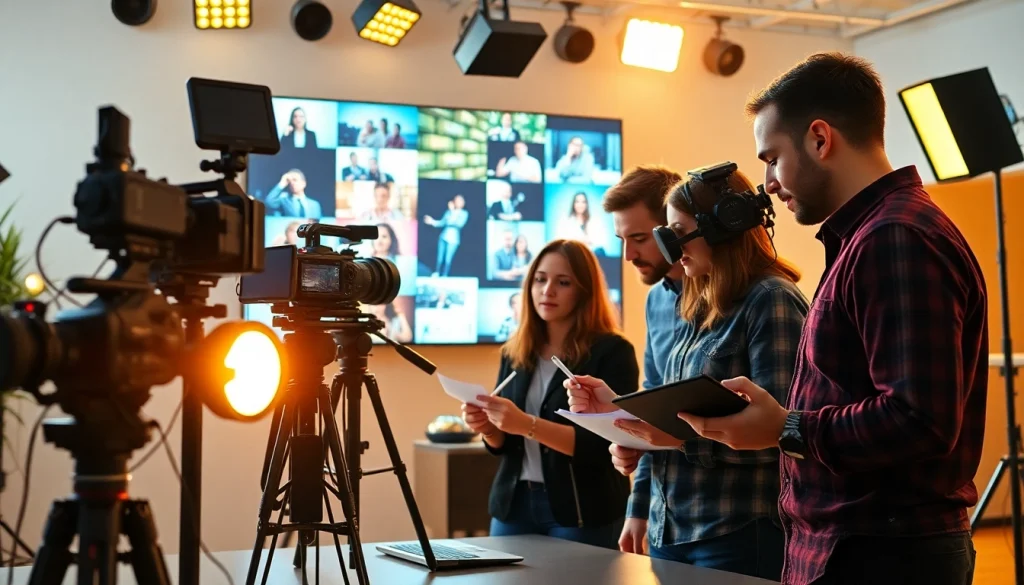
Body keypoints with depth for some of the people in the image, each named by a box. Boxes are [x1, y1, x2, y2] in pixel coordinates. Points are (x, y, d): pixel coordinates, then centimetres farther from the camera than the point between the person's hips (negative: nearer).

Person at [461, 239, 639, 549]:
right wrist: (487, 426, -9)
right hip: (513, 504, 5)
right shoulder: (515, 352, 7)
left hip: (583, 512, -5)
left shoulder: (612, 352, -10)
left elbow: (604, 445, -19)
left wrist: (527, 425, -28)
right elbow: (504, 443, 13)